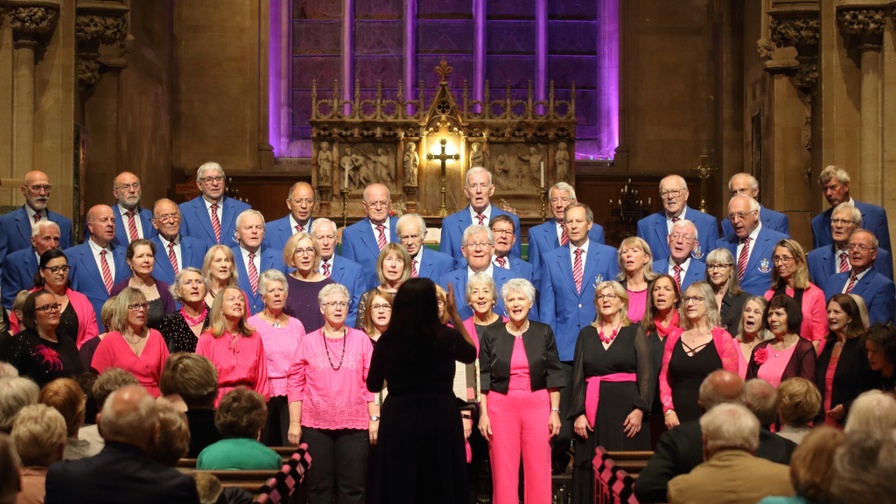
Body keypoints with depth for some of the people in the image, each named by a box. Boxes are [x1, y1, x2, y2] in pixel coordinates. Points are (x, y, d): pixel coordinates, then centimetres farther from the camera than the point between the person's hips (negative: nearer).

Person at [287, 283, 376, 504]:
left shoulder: (361, 339, 5)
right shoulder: (308, 341, 5)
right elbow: (295, 384, 3)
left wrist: (374, 418, -2)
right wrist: (294, 422, -2)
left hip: (354, 426, 0)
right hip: (316, 425, 0)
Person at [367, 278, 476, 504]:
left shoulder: (387, 340, -8)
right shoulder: (446, 337, -9)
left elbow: (373, 385, 5)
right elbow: (471, 354, 15)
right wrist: (454, 315, 16)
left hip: (399, 419, 1)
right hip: (440, 418, -1)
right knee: (441, 486, 13)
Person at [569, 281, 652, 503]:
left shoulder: (635, 332, 5)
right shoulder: (586, 334, 12)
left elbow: (646, 375, -2)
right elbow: (578, 377, 8)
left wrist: (640, 409, -14)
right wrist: (578, 413, -3)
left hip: (625, 408, -2)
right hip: (594, 410, 3)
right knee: (592, 469, 1)